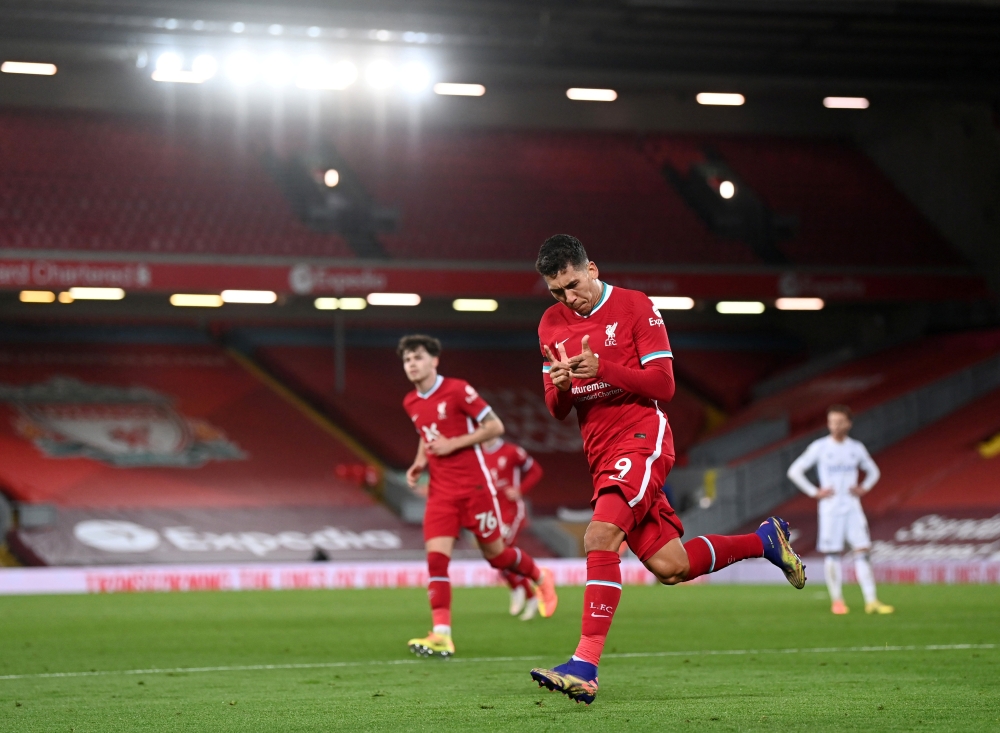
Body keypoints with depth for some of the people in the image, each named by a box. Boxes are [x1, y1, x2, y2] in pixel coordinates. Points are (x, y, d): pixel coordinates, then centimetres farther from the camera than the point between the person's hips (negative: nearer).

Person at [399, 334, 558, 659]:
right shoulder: (411, 403, 8)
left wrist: (453, 444, -18)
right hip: (441, 492, 4)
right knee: (435, 557, -13)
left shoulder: (458, 390, -11)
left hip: (474, 487, -4)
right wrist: (420, 462, 8)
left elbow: (495, 427, -11)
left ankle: (540, 577, 39)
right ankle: (441, 635, -17)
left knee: (495, 554, 7)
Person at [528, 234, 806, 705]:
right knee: (671, 568, 2)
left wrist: (602, 369, -22)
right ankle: (764, 541, 27)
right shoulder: (551, 325, 13)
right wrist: (560, 385, -11)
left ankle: (585, 667, -29)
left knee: (600, 537, -27)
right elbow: (557, 410, 13)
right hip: (601, 454, 6)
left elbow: (663, 385, -9)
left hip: (642, 437, -6)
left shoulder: (635, 307, -3)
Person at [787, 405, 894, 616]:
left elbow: (873, 472, 22)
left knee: (862, 551, -5)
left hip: (853, 508, 3)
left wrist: (863, 488, 4)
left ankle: (871, 601, -7)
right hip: (830, 509, -2)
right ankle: (837, 600, 10)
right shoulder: (819, 447, -3)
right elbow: (794, 471, -2)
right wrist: (815, 492, -8)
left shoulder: (857, 448, 7)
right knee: (833, 555, 0)